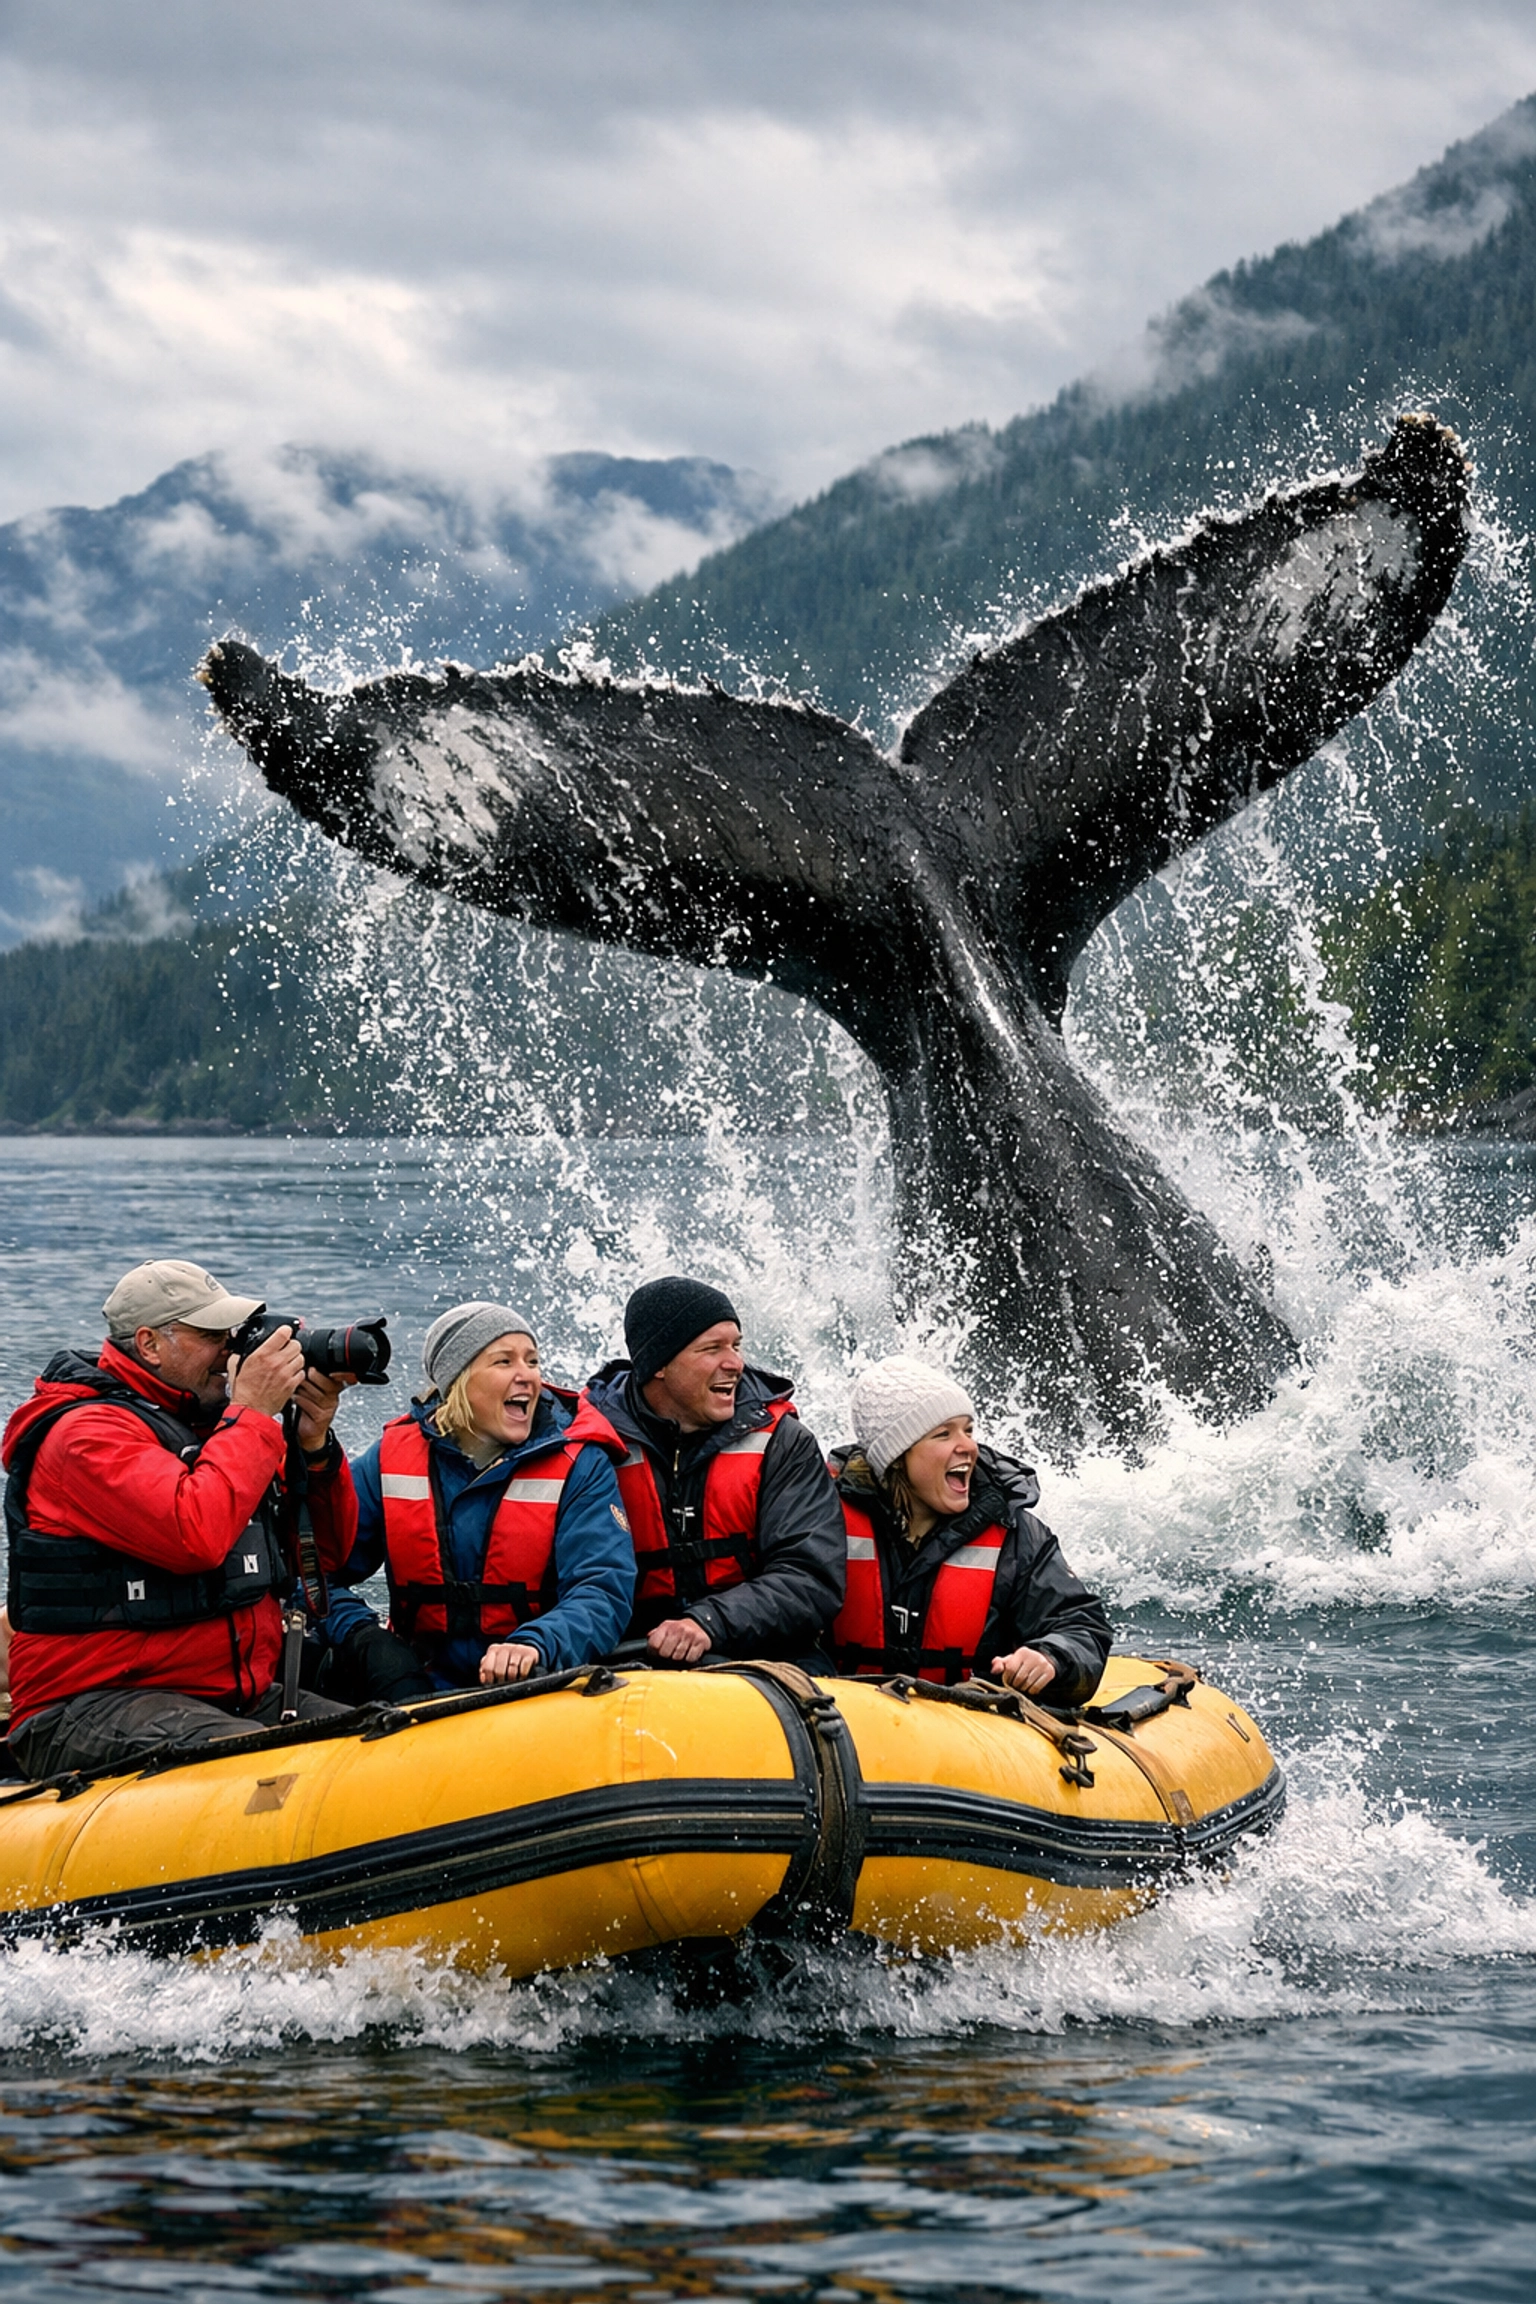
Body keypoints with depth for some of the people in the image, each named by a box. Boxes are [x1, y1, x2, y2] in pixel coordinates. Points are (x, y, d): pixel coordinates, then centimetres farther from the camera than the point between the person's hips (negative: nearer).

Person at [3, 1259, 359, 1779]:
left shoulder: (214, 1426, 17)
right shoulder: (89, 1431, -9)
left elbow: (325, 1552, 20)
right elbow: (197, 1536, -27)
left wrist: (315, 1444, 2)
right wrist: (253, 1413, -15)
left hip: (239, 1698, 9)